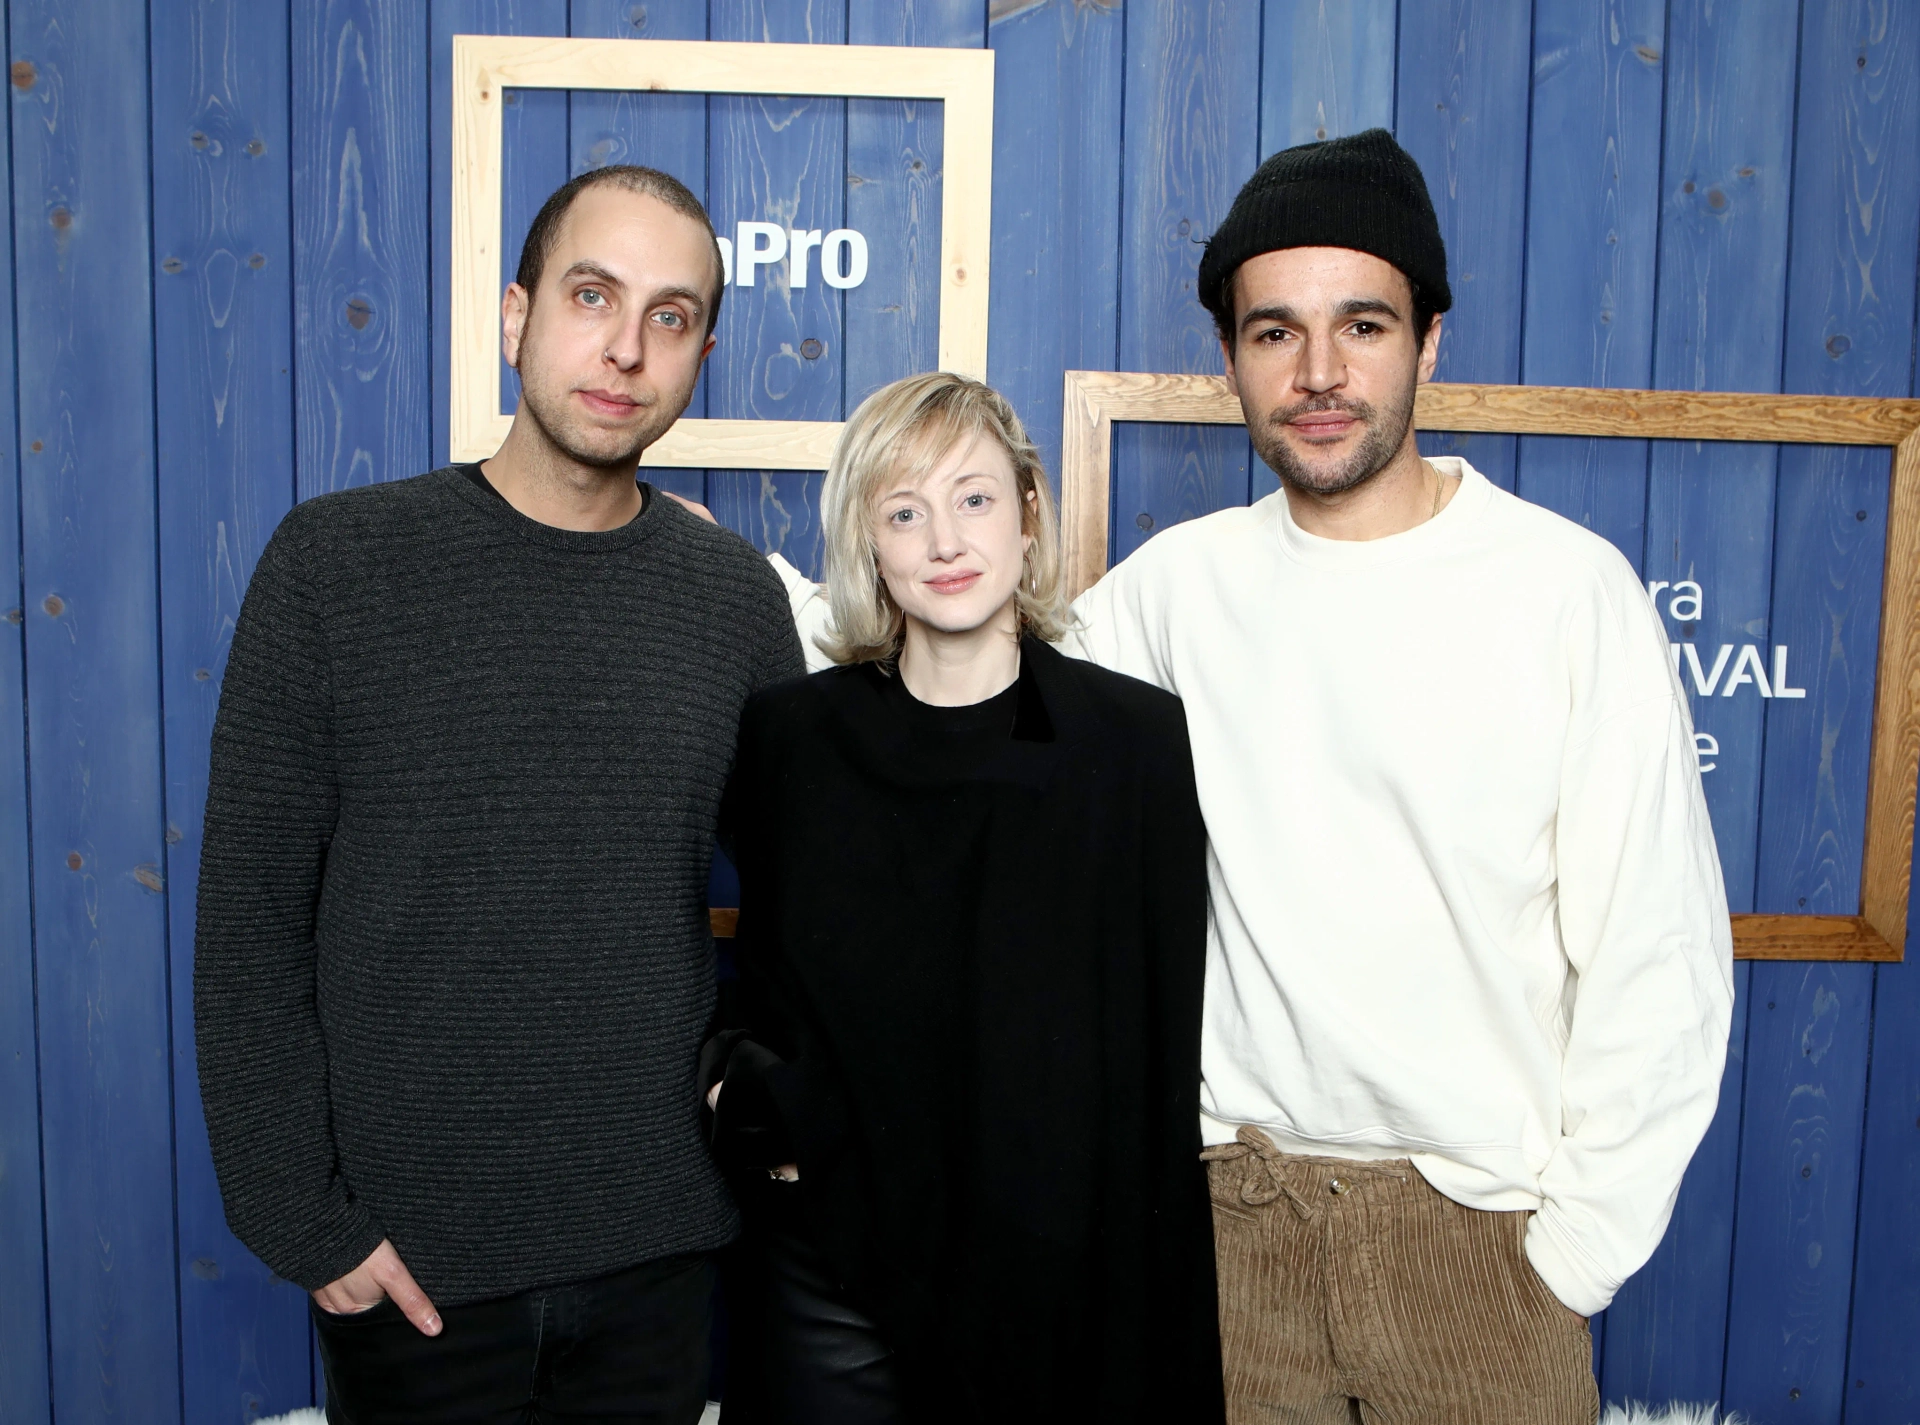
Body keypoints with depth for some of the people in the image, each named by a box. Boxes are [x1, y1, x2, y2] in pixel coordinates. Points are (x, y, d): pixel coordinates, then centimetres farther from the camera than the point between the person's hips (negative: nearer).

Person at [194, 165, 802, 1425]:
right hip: (405, 1261, -2)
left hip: (664, 1250, 2)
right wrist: (301, 1218, -8)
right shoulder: (337, 561, -7)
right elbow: (251, 923, -6)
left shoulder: (739, 596, -1)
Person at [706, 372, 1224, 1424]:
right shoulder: (791, 735, -1)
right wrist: (755, 1106, -6)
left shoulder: (1137, 737, -7)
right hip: (831, 1283, 2)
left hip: (1063, 1278, -1)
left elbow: (1162, 1051, -6)